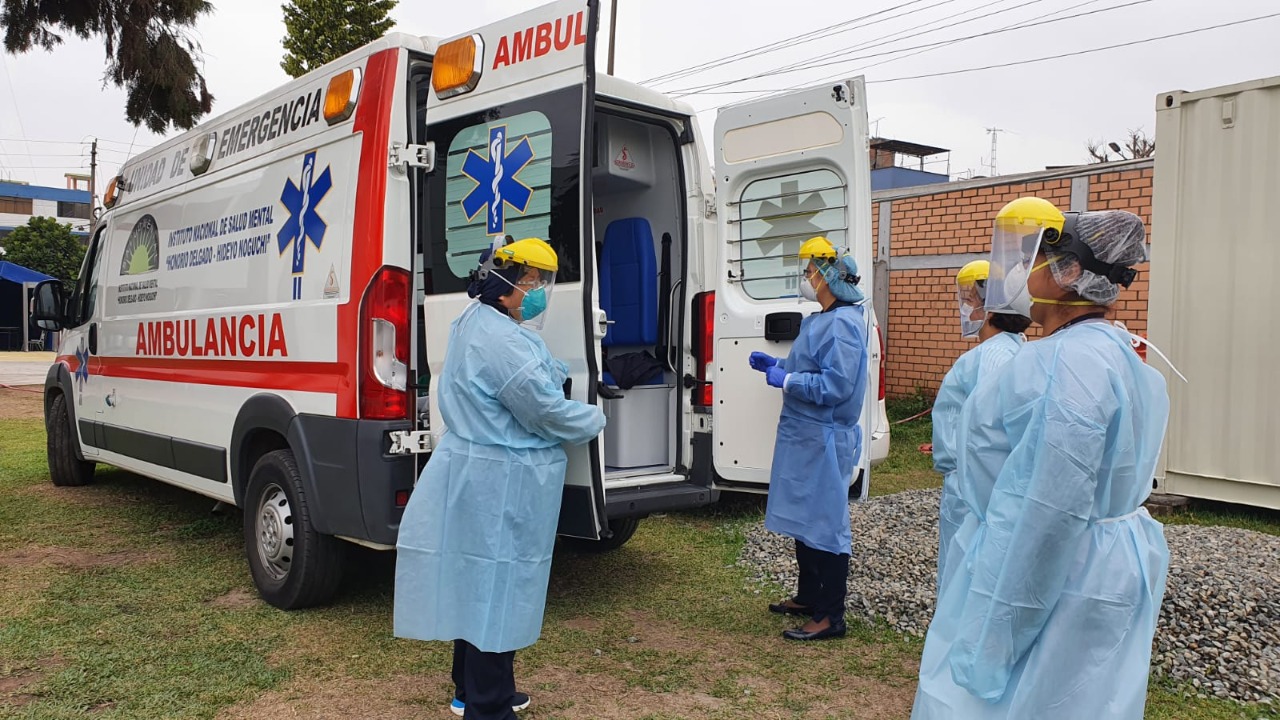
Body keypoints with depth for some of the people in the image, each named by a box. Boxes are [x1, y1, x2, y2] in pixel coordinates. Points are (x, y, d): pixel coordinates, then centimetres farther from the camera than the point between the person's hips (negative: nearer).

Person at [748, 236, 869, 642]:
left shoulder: (842, 324, -19)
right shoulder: (821, 320, 12)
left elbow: (836, 384, -27)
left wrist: (784, 380, -19)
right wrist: (776, 365, 12)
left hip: (824, 441, -11)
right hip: (803, 436, 11)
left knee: (825, 526, -2)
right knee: (804, 520, 20)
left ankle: (831, 617, 9)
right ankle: (809, 597, 35)